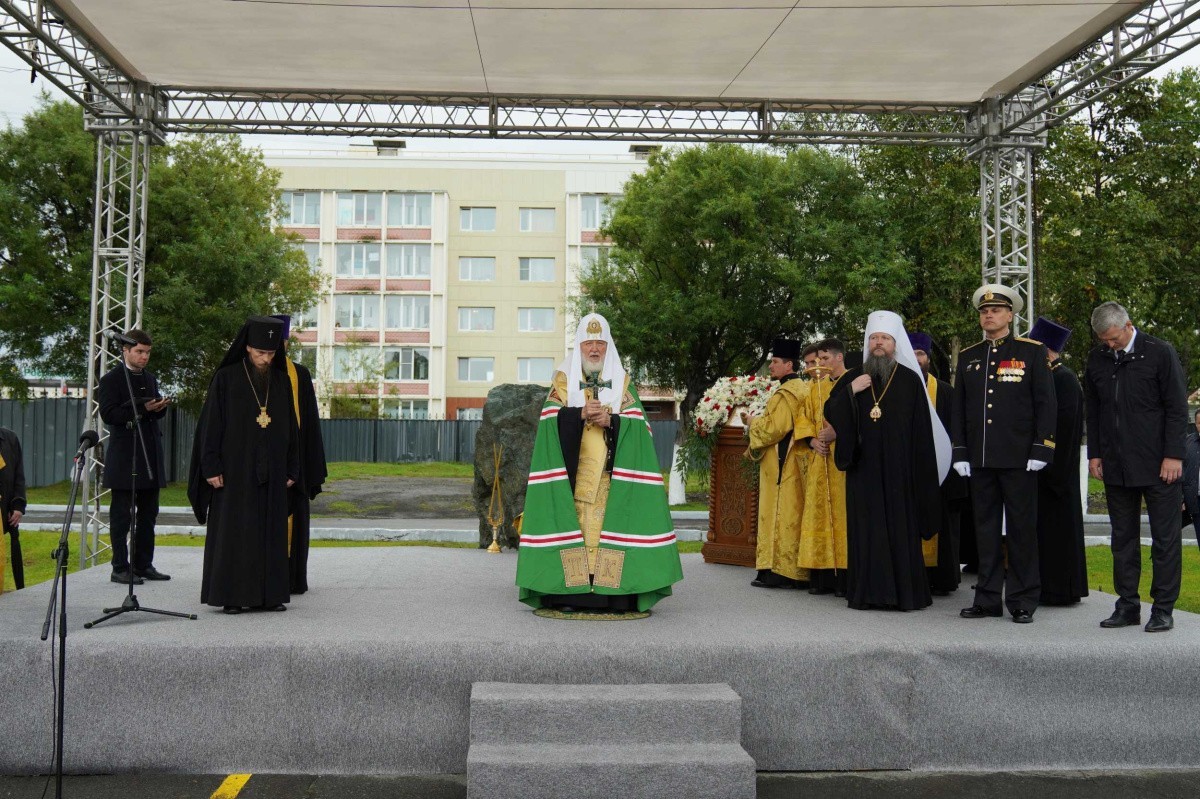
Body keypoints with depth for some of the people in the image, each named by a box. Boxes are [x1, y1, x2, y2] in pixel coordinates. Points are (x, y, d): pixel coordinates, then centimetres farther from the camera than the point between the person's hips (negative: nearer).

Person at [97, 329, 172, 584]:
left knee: (148, 514, 10)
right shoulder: (111, 380, -4)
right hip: (125, 457, -7)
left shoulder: (150, 378, 17)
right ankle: (120, 568, 3)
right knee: (122, 515, -2)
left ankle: (144, 564, 17)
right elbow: (109, 414, -13)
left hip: (150, 456, 7)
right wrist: (142, 408, -21)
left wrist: (160, 407, -1)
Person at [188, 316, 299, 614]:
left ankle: (269, 594, 12)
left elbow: (290, 428, 11)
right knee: (232, 532, -1)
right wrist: (211, 467, -11)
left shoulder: (281, 382, 8)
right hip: (234, 469, -4)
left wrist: (292, 469, 7)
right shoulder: (226, 379, -3)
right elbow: (211, 424, -5)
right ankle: (231, 596, 4)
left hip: (271, 473, 4)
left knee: (270, 532, 6)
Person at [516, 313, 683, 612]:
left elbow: (635, 422, 1)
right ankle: (569, 592, -4)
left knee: (611, 521, -6)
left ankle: (614, 592, -5)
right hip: (573, 471, 0)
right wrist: (580, 414, -18)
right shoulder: (564, 378, 11)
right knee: (573, 521, -7)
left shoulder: (622, 381, 12)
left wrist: (610, 420, -16)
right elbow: (551, 418, -2)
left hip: (610, 473, 0)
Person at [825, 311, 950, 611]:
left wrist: (920, 474, -7)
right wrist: (850, 392, -11)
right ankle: (867, 592, 8)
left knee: (900, 528, -1)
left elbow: (922, 430, 0)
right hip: (863, 469, 2)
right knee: (866, 528, 3)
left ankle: (905, 592, 5)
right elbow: (830, 412, 6)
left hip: (898, 470, -2)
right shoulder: (853, 378, 11)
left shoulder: (910, 379, 2)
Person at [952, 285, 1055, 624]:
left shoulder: (1031, 352, 3)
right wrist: (960, 453, 7)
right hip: (980, 459, 4)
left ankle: (1023, 602, 9)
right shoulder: (968, 357, 14)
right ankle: (988, 599, 15)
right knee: (986, 529, 8)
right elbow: (958, 409, 14)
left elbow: (1046, 403, -1)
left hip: (1018, 457, -4)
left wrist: (1040, 450, -9)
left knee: (1022, 529, 1)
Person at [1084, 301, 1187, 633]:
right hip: (1116, 465, 4)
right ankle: (1128, 605, 15)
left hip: (1157, 465, -4)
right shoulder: (1097, 359, 9)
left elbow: (1177, 408, -4)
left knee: (1165, 537, 1)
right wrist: (1094, 453, 9)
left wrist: (1173, 455, -9)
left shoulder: (1160, 353, -4)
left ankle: (1163, 608, 9)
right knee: (1123, 538, 8)